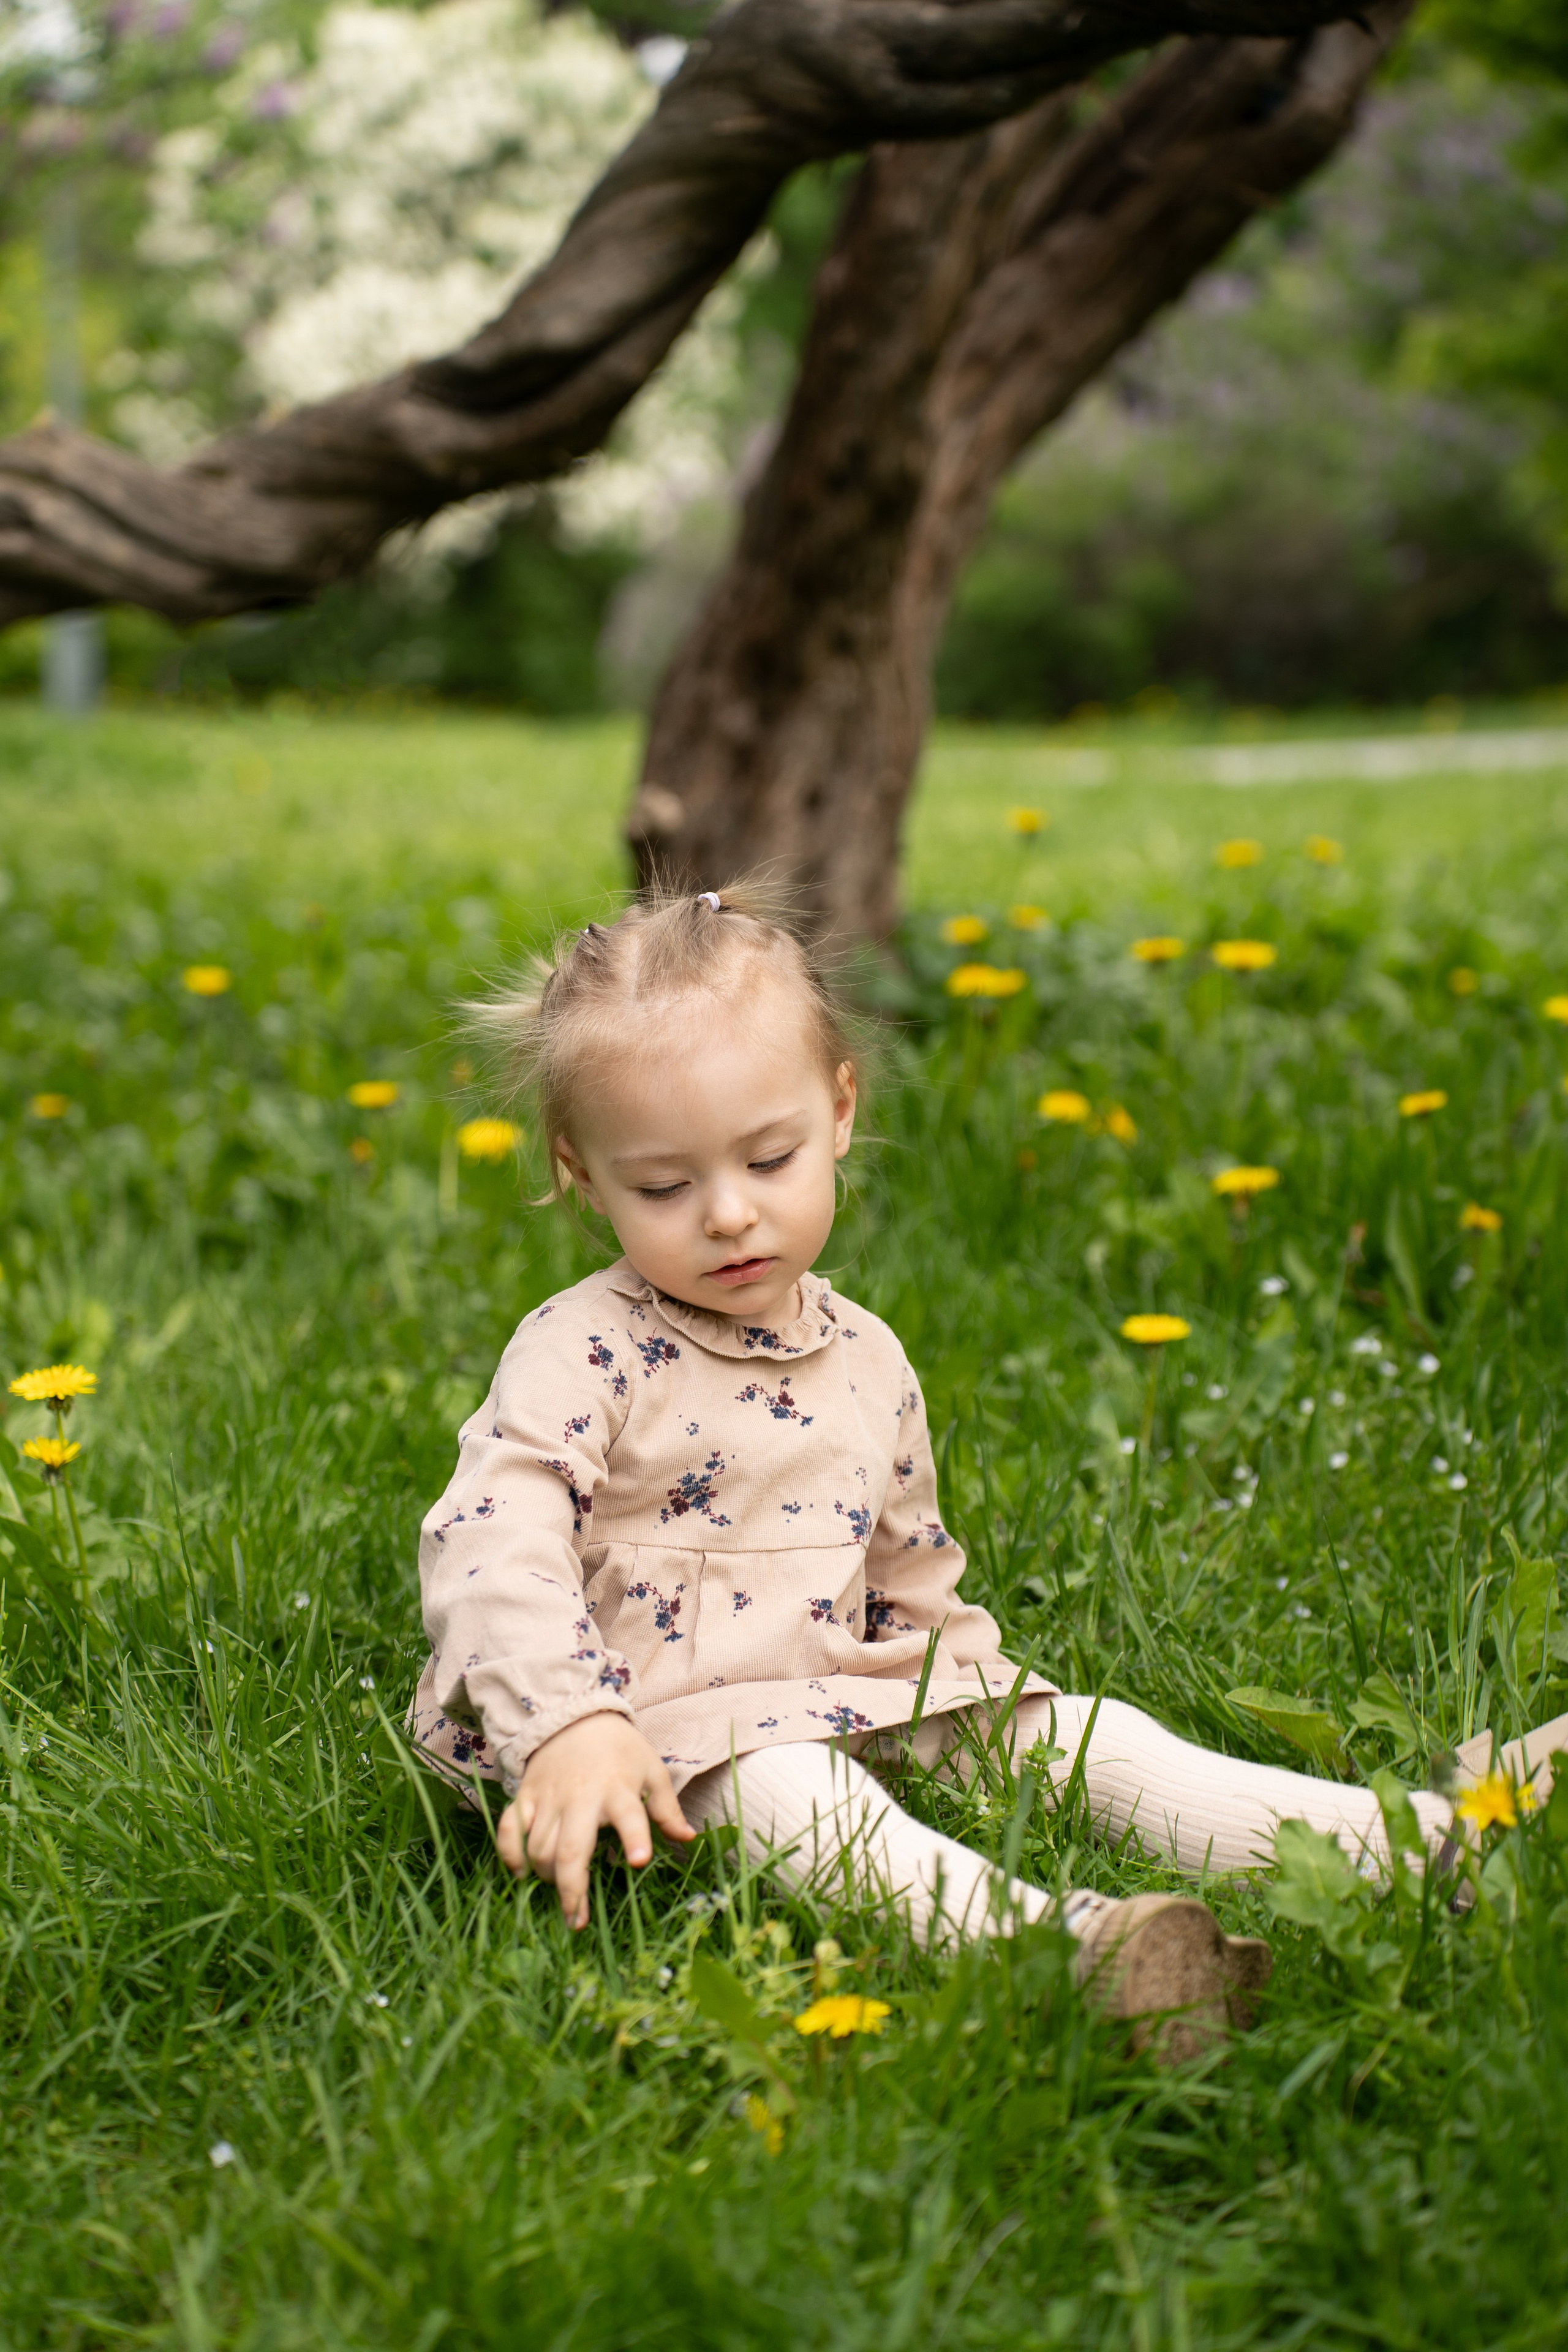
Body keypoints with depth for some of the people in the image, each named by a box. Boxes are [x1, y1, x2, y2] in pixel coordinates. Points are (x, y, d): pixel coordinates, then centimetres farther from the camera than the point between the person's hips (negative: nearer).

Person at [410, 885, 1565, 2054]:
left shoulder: (868, 1361, 12)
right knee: (788, 1794, -37)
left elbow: (915, 1586, 23)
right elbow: (489, 1551, -22)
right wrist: (571, 1729, -36)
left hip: (847, 1697, 7)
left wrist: (976, 1697, 9)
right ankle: (1066, 1936, -61)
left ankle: (1410, 1841, -17)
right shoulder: (580, 1354, -9)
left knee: (1083, 1732, -8)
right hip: (667, 1721, -6)